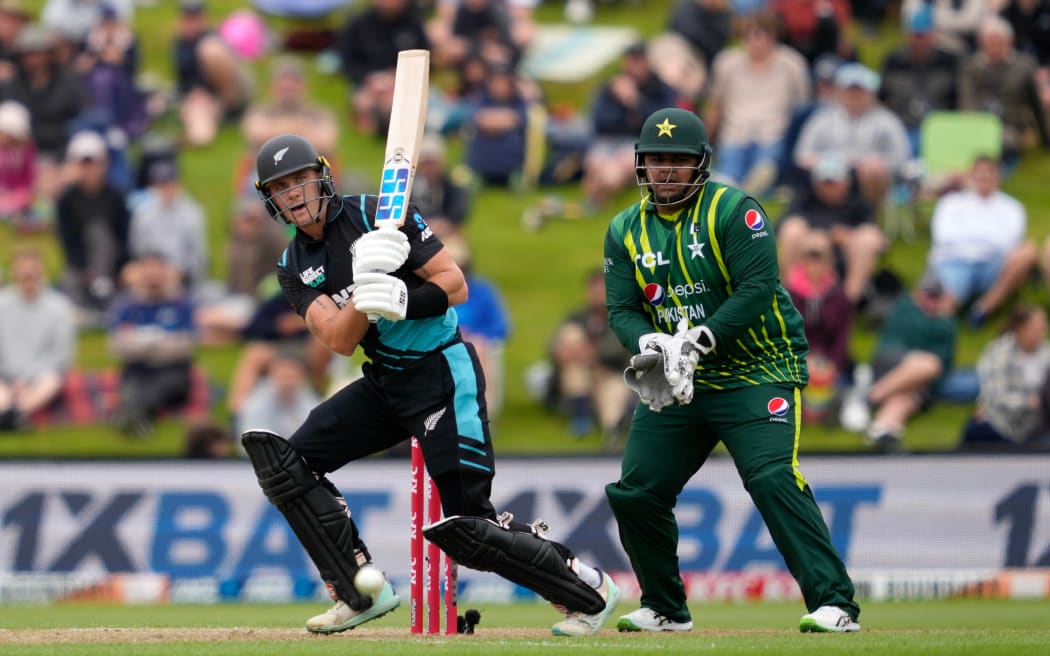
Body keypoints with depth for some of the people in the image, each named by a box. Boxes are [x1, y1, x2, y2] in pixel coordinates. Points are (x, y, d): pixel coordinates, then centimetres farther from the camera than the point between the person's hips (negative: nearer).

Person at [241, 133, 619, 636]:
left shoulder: (375, 215, -11)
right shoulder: (294, 268, 4)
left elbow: (455, 286, -15)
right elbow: (339, 341, -12)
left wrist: (401, 301, -33)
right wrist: (364, 289, -31)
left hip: (443, 374, -7)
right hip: (383, 383, 7)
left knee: (465, 527, -13)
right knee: (283, 462, -5)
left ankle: (588, 590, 5)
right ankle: (363, 593, -1)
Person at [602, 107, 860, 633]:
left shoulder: (733, 210, -10)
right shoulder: (626, 230, 7)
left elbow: (757, 288, -19)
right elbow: (621, 309, 0)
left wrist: (698, 341, -28)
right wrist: (650, 343, -22)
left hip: (757, 372, -6)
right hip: (676, 386, 6)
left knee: (773, 479, -24)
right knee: (634, 492, 3)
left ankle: (834, 602, -25)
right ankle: (665, 608, 23)